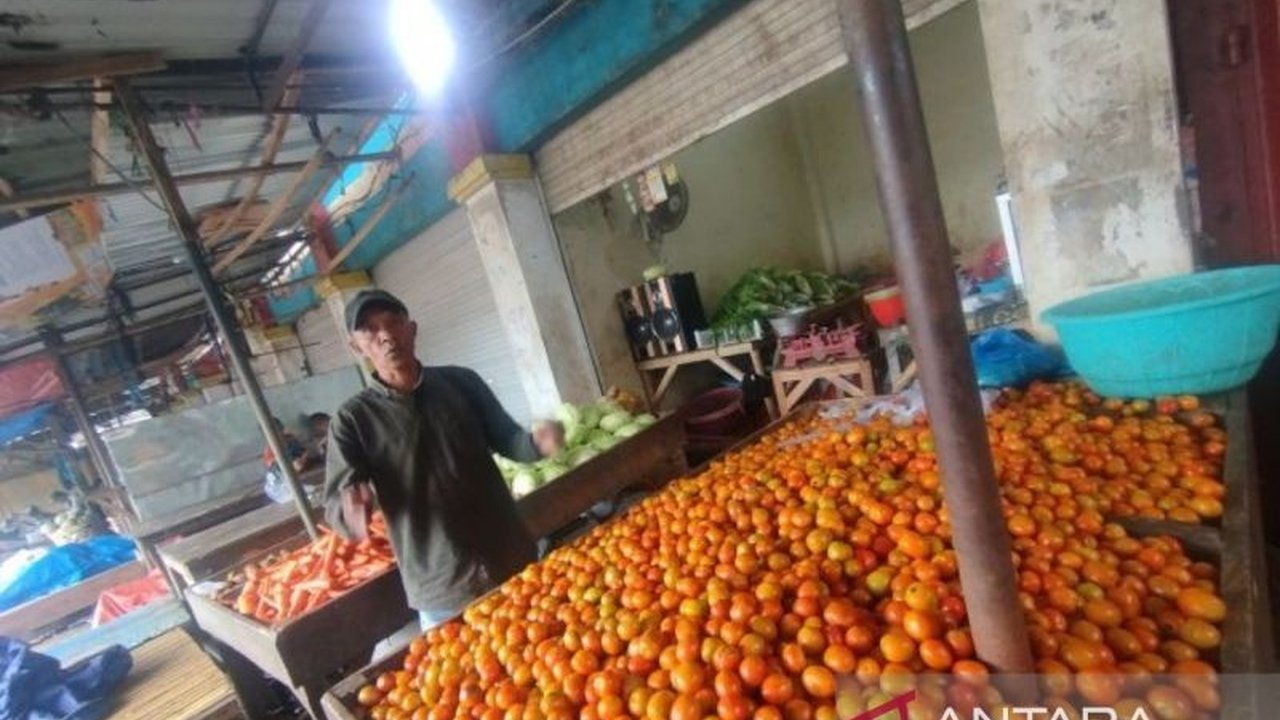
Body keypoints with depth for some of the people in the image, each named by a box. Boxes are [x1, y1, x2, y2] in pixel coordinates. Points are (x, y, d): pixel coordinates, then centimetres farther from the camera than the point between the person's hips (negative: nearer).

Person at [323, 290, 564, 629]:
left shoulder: (462, 382, -3)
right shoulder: (352, 419, -6)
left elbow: (508, 440, 3)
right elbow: (335, 505, -8)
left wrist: (536, 441, -19)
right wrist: (351, 508, -32)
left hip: (514, 564, 3)